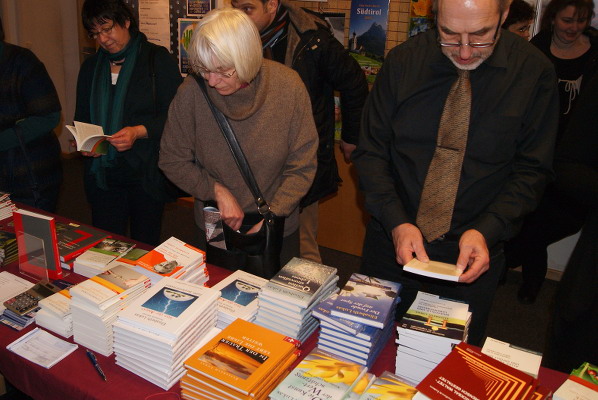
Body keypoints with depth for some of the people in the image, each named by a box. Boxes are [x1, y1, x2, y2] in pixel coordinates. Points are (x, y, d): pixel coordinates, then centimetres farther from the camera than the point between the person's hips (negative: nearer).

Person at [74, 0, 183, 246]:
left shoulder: (157, 59, -2)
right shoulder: (91, 66, 14)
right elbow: (81, 117, 19)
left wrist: (139, 131, -22)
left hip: (146, 172, -4)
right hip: (102, 174, 4)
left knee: (144, 246, 7)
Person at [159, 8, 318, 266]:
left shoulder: (288, 86, -19)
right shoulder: (192, 92, -19)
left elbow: (302, 168, -13)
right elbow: (172, 160, -7)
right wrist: (217, 191, -19)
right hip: (213, 228, 0)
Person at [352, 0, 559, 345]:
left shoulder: (534, 72, -8)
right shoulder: (403, 61, -7)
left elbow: (532, 170, -5)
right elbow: (371, 152, -5)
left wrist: (486, 231, -20)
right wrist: (396, 223, -18)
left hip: (473, 256, 0)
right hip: (392, 242, 1)